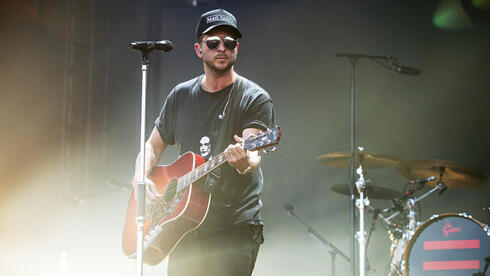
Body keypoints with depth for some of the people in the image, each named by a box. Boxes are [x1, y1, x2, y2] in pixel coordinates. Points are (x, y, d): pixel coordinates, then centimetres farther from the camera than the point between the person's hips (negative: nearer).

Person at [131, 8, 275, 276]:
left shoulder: (255, 99, -4)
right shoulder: (181, 95, 12)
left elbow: (254, 154, -18)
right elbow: (153, 145, 20)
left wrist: (244, 161, -42)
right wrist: (141, 179, 1)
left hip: (236, 226, -4)